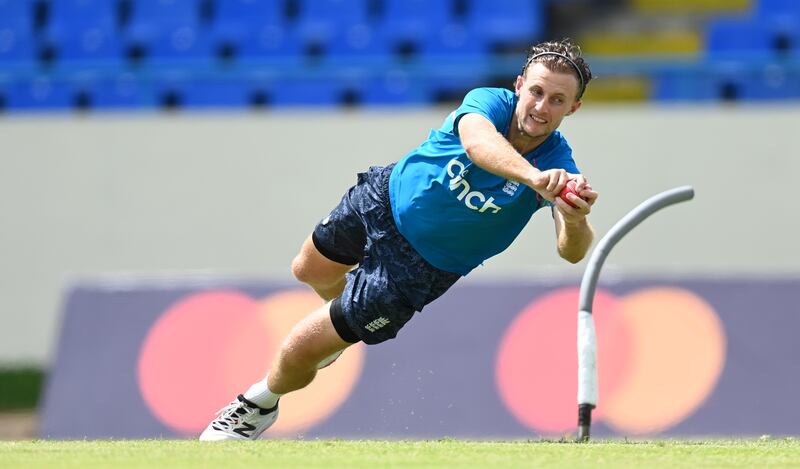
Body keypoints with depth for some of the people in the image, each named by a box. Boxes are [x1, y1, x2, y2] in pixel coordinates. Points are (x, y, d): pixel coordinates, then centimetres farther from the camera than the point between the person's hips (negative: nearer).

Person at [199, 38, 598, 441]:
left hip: (421, 265, -2)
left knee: (297, 353, 0)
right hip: (387, 193, 2)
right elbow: (476, 141, -53)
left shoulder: (556, 163, -29)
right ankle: (346, 323, 65)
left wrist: (575, 221, -67)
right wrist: (532, 176, -73)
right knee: (310, 271, 31)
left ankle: (261, 404, 33)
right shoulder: (489, 103, -28)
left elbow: (571, 250, -43)